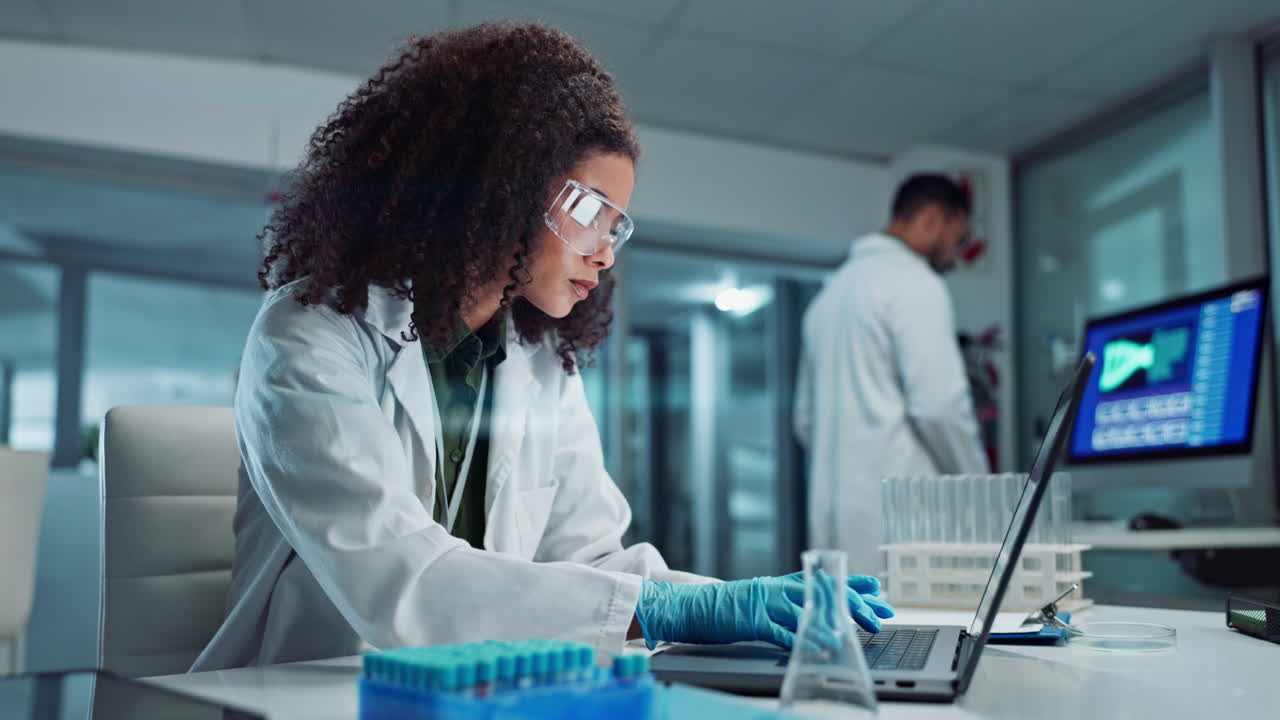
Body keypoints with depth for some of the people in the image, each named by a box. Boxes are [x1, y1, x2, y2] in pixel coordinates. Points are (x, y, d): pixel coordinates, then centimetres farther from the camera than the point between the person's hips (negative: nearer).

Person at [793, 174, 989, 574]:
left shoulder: (832, 290, 20)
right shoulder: (914, 282, -6)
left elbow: (805, 418, 22)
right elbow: (939, 403, -15)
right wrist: (979, 487, -2)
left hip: (831, 511, 8)